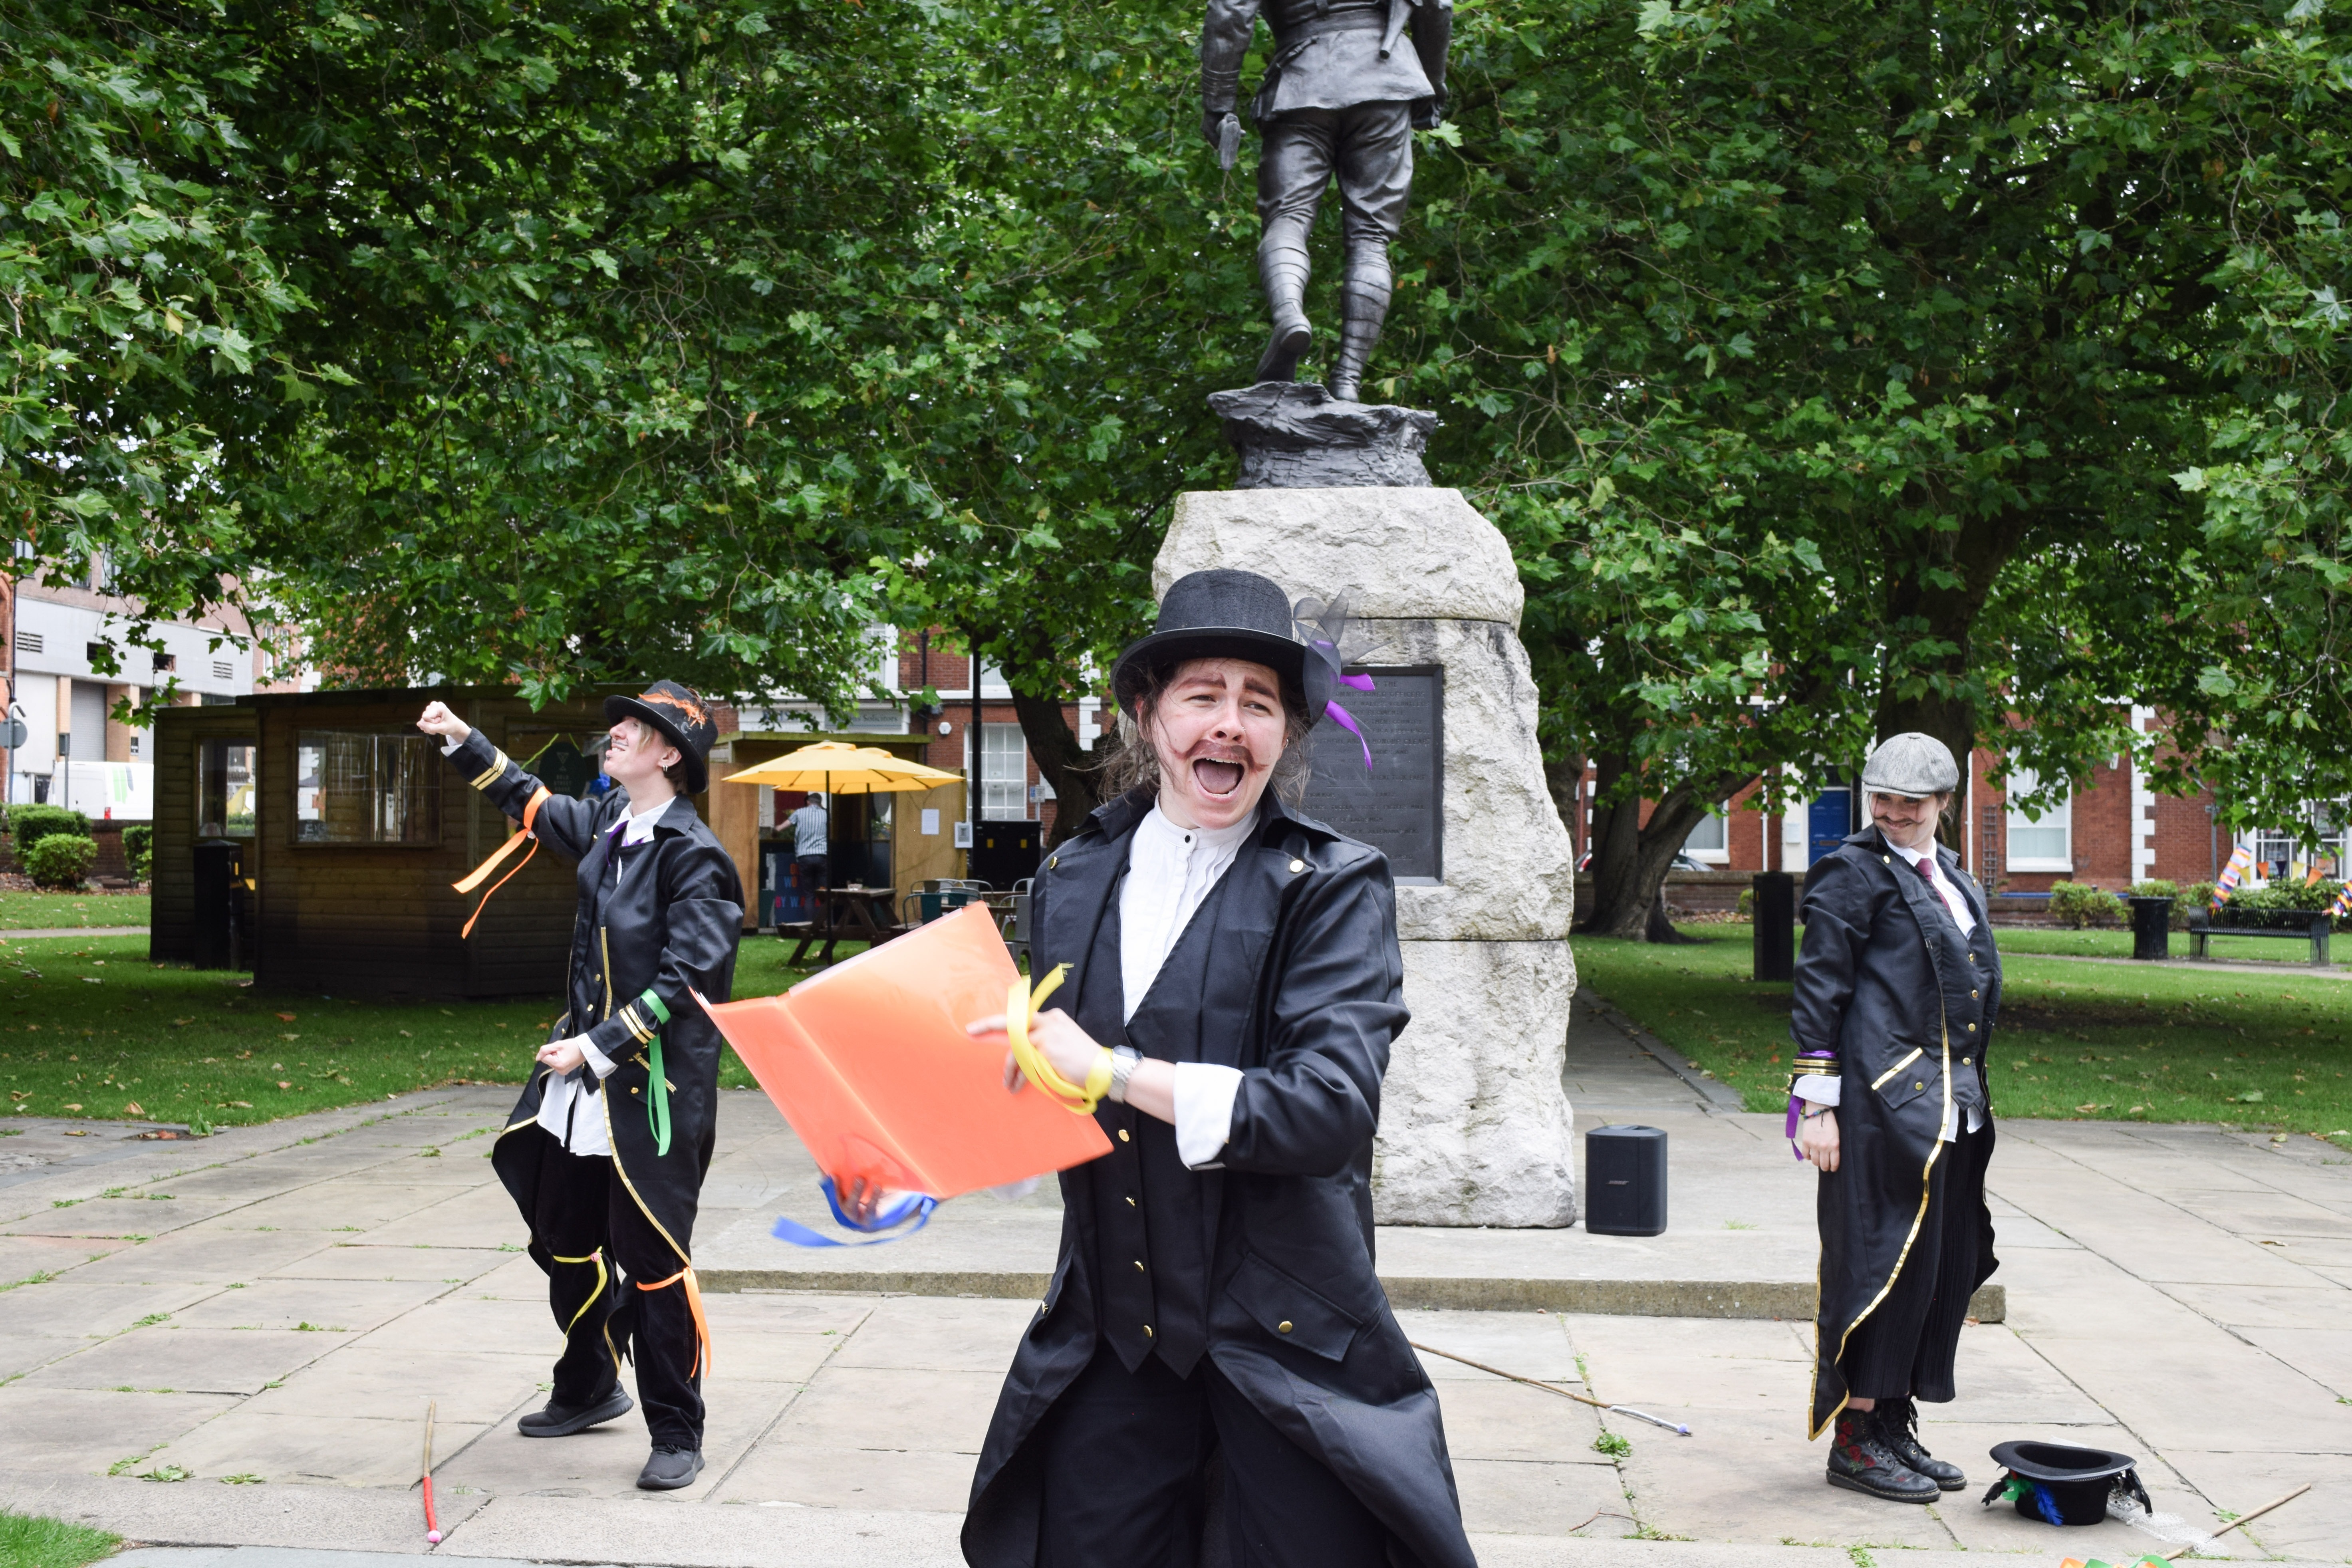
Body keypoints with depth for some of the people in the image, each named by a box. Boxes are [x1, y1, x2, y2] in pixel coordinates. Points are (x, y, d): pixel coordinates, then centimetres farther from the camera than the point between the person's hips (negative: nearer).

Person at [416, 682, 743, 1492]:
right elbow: (533, 804, 29)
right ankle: (587, 1391, 40)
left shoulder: (692, 856, -16)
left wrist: (598, 1047, -20)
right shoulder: (608, 824, 8)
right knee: (567, 1244, 20)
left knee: (653, 1261, -3)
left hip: (653, 1090, -8)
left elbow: (681, 982, -20)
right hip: (582, 1085, 8)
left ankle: (676, 1434, 9)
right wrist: (464, 741, 29)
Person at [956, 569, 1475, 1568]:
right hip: (1108, 1344, 4)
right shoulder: (1071, 882, 7)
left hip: (1281, 1345, -3)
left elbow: (1333, 1106, -20)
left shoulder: (1335, 887, -7)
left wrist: (1116, 1072, -22)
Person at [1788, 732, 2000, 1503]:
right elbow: (1818, 990, -9)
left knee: (1948, 1265, 10)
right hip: (1884, 1100, -8)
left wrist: (1974, 1095, 20)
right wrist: (1817, 1101, -14)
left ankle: (1894, 1426, 20)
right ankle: (1855, 1439, 3)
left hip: (1952, 1105, 9)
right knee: (1886, 1257, -7)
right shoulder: (1854, 875, -6)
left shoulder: (1954, 880, 19)